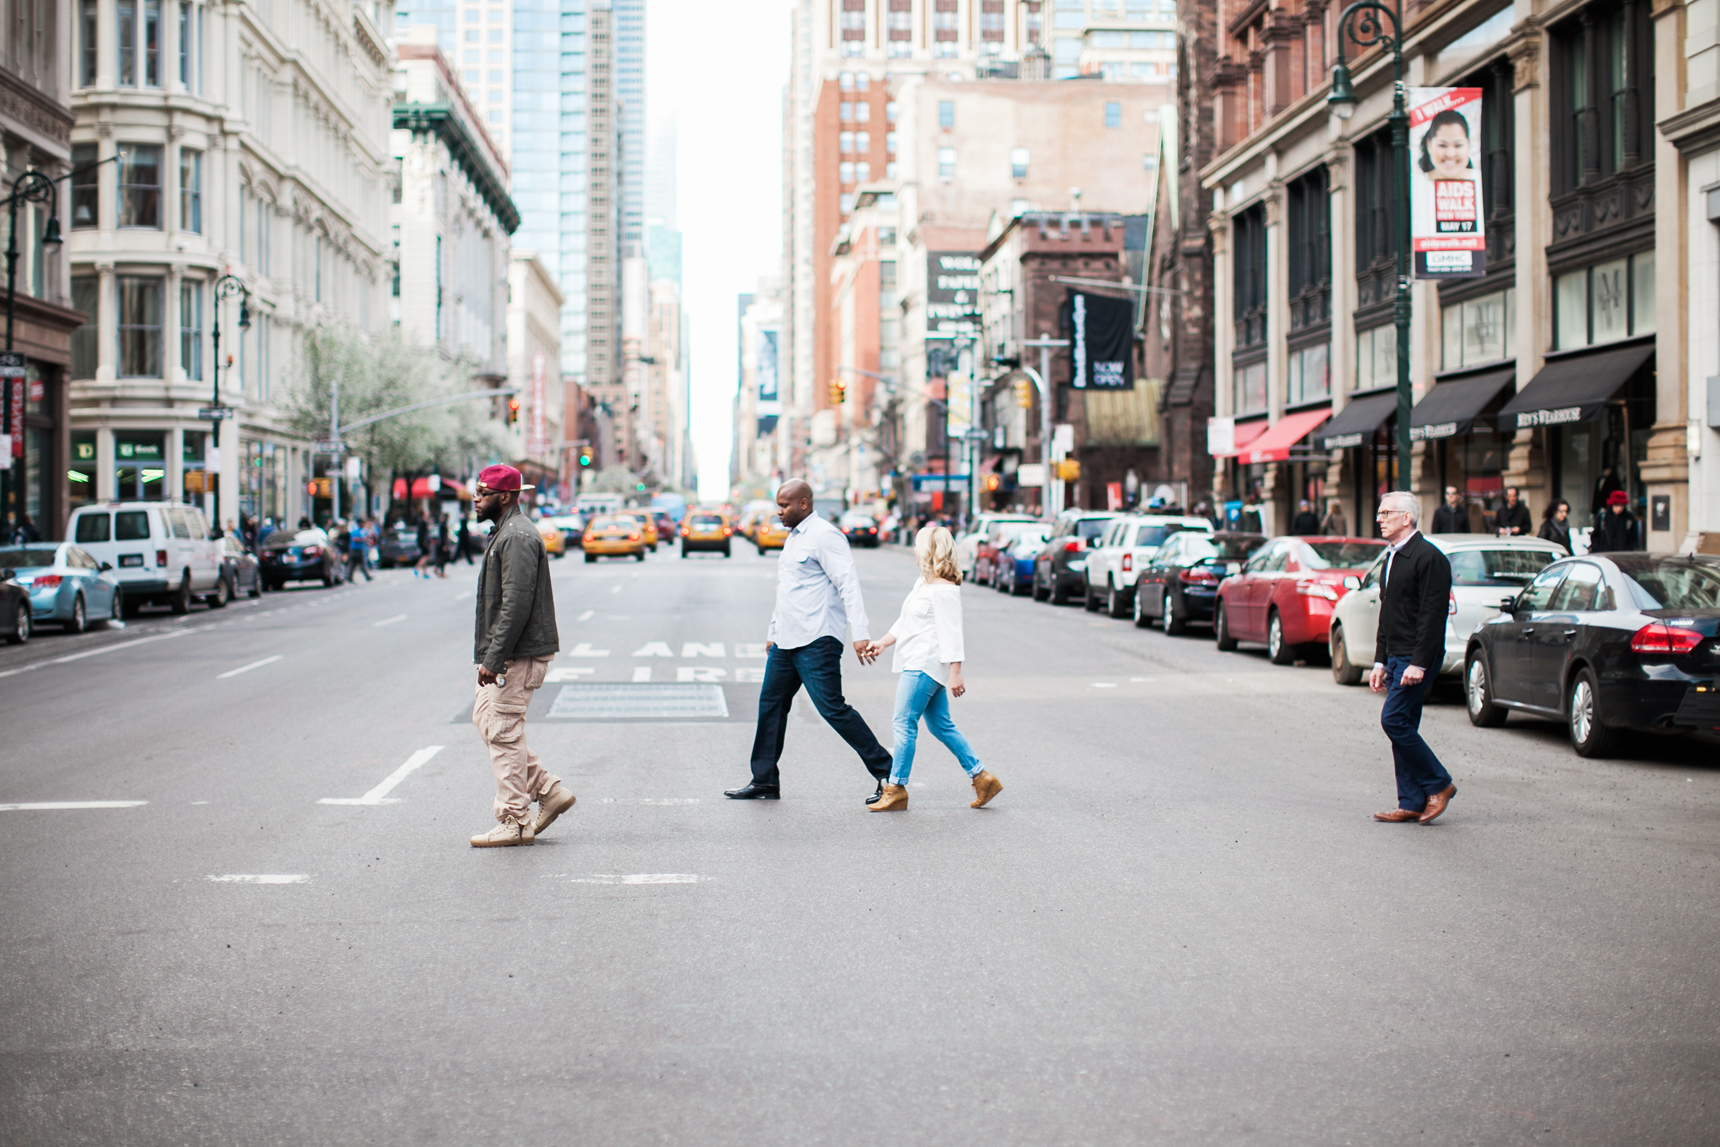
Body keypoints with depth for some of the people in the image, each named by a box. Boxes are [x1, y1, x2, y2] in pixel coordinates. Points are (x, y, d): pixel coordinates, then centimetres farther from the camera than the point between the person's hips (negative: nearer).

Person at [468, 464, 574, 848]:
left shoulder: (518, 537, -16)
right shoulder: (503, 533, 18)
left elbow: (517, 604, -24)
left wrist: (493, 658, -24)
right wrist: (490, 656, 21)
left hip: (520, 656, -11)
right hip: (504, 656, 11)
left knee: (503, 733, -6)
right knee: (485, 718, 14)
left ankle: (514, 823, 1)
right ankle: (548, 790, 16)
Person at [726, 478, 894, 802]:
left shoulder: (824, 536, -11)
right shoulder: (793, 538, 19)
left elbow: (848, 585, -19)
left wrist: (859, 634, -27)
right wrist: (773, 632, 30)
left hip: (816, 642, -10)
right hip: (786, 641, 10)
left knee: (832, 709, -11)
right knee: (771, 705, 10)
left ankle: (885, 772, -4)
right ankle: (764, 781, 18)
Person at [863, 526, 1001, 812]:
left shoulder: (943, 589, -16)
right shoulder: (923, 582, 16)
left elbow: (951, 633, -20)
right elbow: (905, 622, 26)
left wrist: (955, 673, -22)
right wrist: (883, 642, 25)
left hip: (925, 665, -11)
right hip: (918, 663, 11)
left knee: (904, 723, -7)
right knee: (941, 725, 12)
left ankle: (896, 789, -3)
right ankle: (981, 777, 15)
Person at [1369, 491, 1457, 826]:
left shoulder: (1428, 557, -13)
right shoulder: (1392, 558, 16)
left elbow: (1433, 614, -18)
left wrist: (1419, 663, -22)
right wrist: (1380, 662, 17)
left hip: (1417, 658, -10)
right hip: (1397, 657, 10)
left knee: (1394, 720, -13)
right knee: (1402, 725, 7)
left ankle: (1438, 784, -2)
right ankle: (1412, 804, 10)